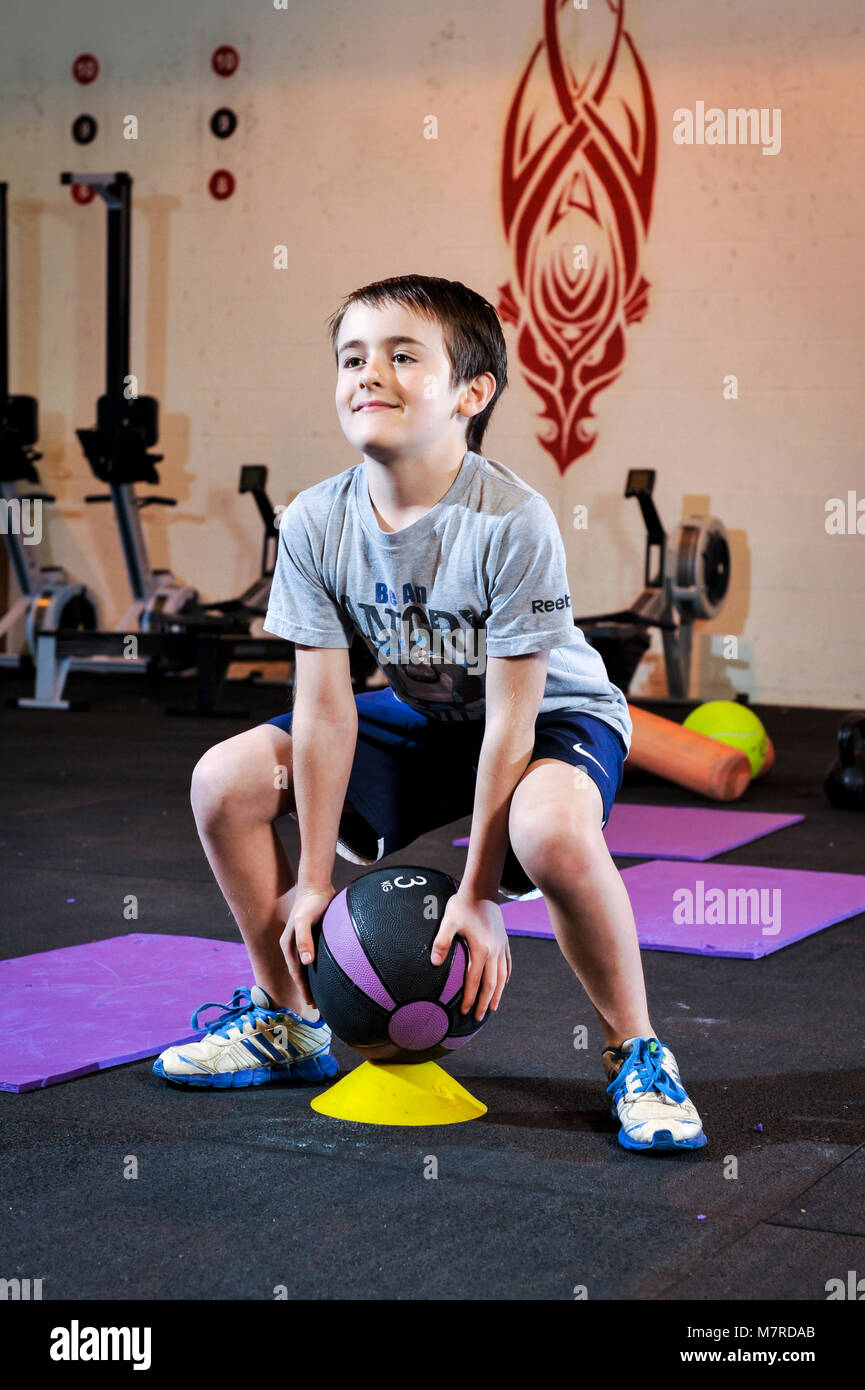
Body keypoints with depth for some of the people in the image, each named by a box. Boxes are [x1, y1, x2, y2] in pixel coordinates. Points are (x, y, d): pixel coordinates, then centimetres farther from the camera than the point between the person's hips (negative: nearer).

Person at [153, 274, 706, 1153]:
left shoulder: (512, 522, -31)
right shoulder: (314, 522, -16)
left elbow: (510, 722, -27)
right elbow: (325, 707, -13)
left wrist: (478, 895, -23)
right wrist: (312, 879, -11)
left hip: (552, 717, -5)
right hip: (418, 713, 6)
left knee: (552, 828, -39)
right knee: (226, 780, -7)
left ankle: (635, 1054, -15)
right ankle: (291, 1019, 12)